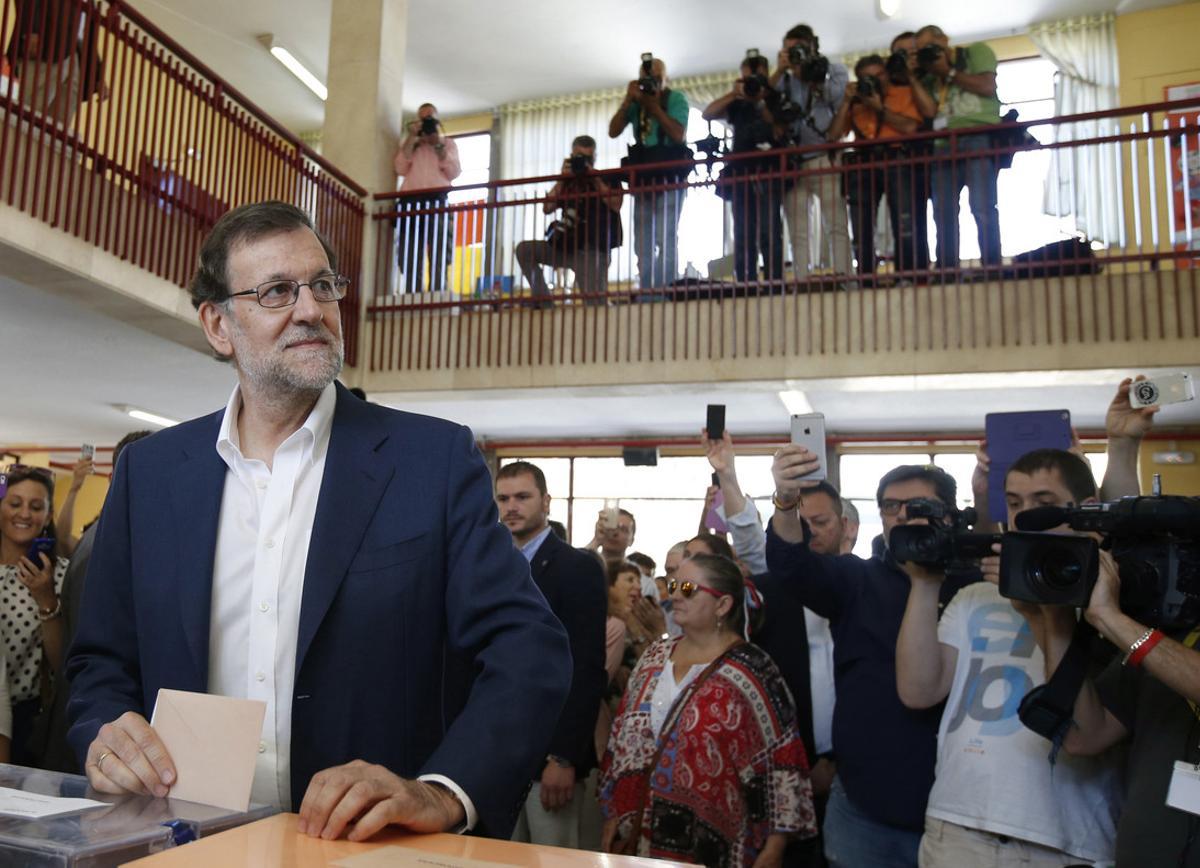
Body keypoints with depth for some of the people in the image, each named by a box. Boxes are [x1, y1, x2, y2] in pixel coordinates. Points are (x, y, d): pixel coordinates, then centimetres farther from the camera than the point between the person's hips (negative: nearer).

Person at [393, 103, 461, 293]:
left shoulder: (447, 143, 22)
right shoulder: (409, 144, 26)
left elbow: (454, 173, 6)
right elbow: (400, 169, 7)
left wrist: (438, 144, 2)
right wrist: (411, 138, 5)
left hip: (437, 200, -2)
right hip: (411, 201, 2)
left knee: (438, 258, -11)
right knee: (409, 259, -8)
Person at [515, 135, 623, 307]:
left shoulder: (607, 179, 6)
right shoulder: (568, 182, 12)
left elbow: (615, 205, -12)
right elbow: (547, 208, 1)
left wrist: (595, 179, -11)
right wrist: (563, 179, -5)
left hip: (593, 249, -4)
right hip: (567, 246, 4)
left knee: (594, 301, -18)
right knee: (524, 249, -11)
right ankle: (543, 298, -7)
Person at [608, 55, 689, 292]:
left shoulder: (676, 98, 1)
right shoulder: (634, 102, 11)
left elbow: (679, 135, -13)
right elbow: (613, 132, 2)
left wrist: (654, 105, -12)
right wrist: (627, 101, -7)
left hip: (669, 176, -5)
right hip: (643, 178, 5)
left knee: (666, 239, -13)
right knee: (643, 244, 4)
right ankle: (645, 293, 7)